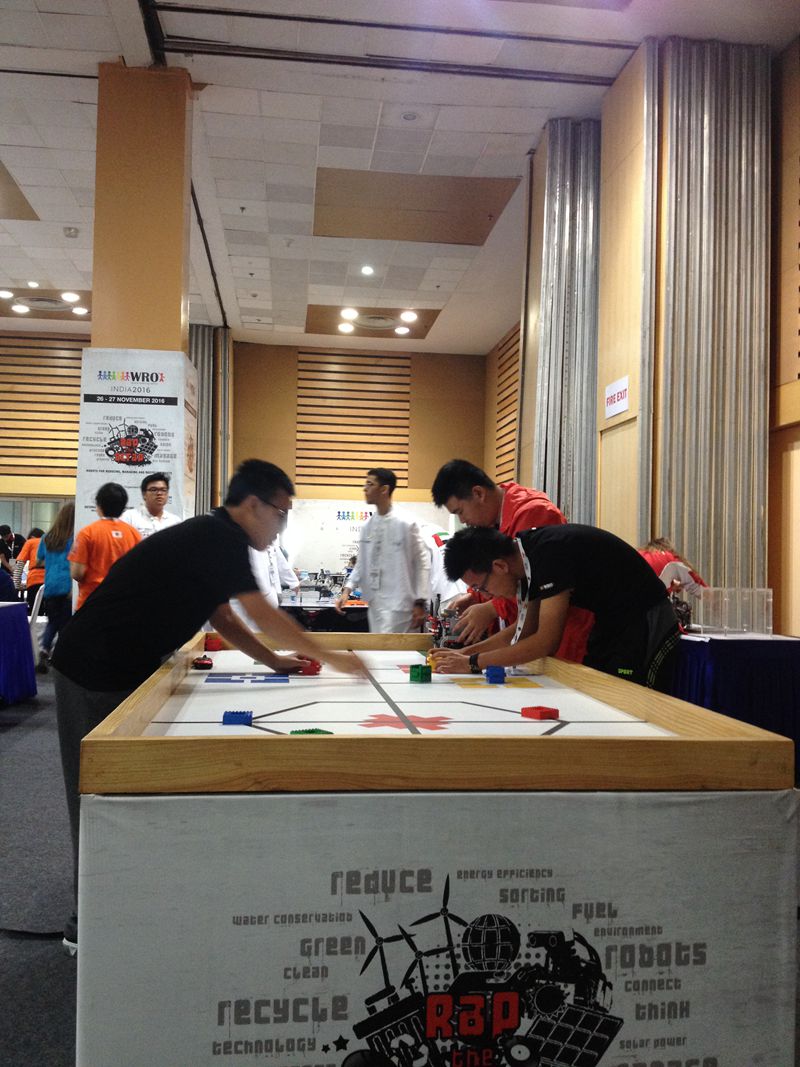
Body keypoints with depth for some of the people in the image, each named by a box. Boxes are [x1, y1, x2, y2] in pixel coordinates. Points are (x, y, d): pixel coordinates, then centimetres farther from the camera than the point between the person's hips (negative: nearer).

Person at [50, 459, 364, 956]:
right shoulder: (219, 538, -19)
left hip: (117, 669, 10)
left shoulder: (211, 538, 11)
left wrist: (275, 661, 9)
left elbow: (224, 619, 17)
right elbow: (265, 616, -21)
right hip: (94, 673, -10)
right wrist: (331, 658, -12)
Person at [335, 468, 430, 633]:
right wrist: (347, 590, 1)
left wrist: (420, 603, -9)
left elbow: (422, 564, -7)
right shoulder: (367, 526, 8)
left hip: (398, 604, -6)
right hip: (375, 604, 6)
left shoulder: (406, 524, -9)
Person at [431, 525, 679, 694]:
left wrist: (472, 663, -20)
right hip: (611, 624, 9)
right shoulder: (527, 556, 0)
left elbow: (545, 643, -27)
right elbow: (525, 629, 11)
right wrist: (465, 652, 2)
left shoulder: (550, 552, -29)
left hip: (645, 626, -9)